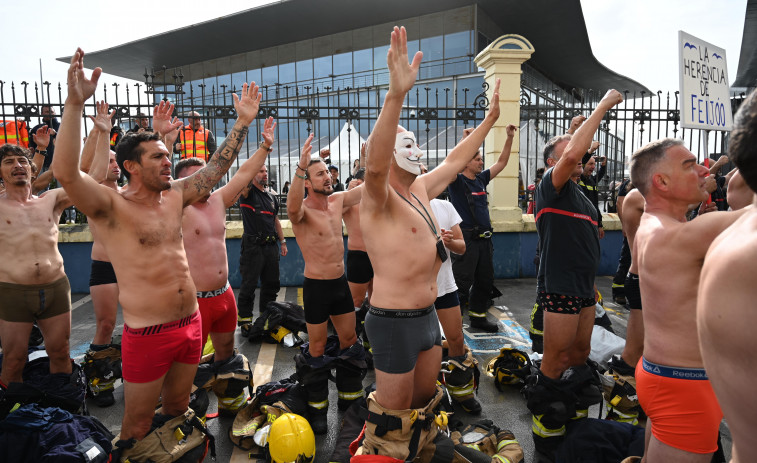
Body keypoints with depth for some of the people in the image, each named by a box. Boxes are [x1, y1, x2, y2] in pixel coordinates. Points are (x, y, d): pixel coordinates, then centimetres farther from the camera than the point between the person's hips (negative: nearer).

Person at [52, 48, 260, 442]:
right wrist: (75, 103, -35)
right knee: (137, 428, 9)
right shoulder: (111, 207, -12)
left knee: (177, 409, 23)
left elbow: (216, 167, 12)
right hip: (147, 334, -6)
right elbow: (66, 172, -29)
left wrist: (243, 121, 10)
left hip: (191, 325, 6)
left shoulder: (174, 196, 7)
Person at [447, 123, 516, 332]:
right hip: (466, 238, -8)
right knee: (462, 284, -6)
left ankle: (477, 316, 30)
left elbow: (501, 162, 18)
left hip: (484, 239, 8)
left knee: (485, 281, 16)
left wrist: (509, 138, 12)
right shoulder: (457, 181, -7)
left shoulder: (481, 179, 12)